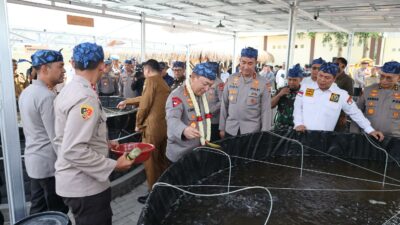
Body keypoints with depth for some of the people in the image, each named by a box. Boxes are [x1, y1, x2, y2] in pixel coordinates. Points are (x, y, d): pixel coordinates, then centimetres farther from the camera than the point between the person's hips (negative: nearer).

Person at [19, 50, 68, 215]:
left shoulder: (26, 92, 8)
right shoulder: (47, 96, -20)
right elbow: (56, 137, -21)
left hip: (32, 159, 9)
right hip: (49, 163, -9)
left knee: (37, 208, 18)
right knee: (57, 212, 5)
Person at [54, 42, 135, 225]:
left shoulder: (69, 90, 5)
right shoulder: (85, 97, -25)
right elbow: (74, 151, -29)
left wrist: (104, 143, 13)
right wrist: (114, 165, -21)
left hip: (74, 181, 9)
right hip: (84, 185, -9)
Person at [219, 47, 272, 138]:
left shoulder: (262, 83, -5)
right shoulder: (231, 79, 1)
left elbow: (266, 111, -3)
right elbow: (224, 105, 5)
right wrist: (222, 128, 6)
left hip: (252, 130, -2)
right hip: (230, 129, 2)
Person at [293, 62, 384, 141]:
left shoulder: (341, 94, 0)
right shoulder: (306, 87, 2)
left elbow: (355, 113, 7)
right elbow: (298, 107, 4)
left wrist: (370, 130, 7)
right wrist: (298, 124, -8)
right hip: (303, 133, 0)